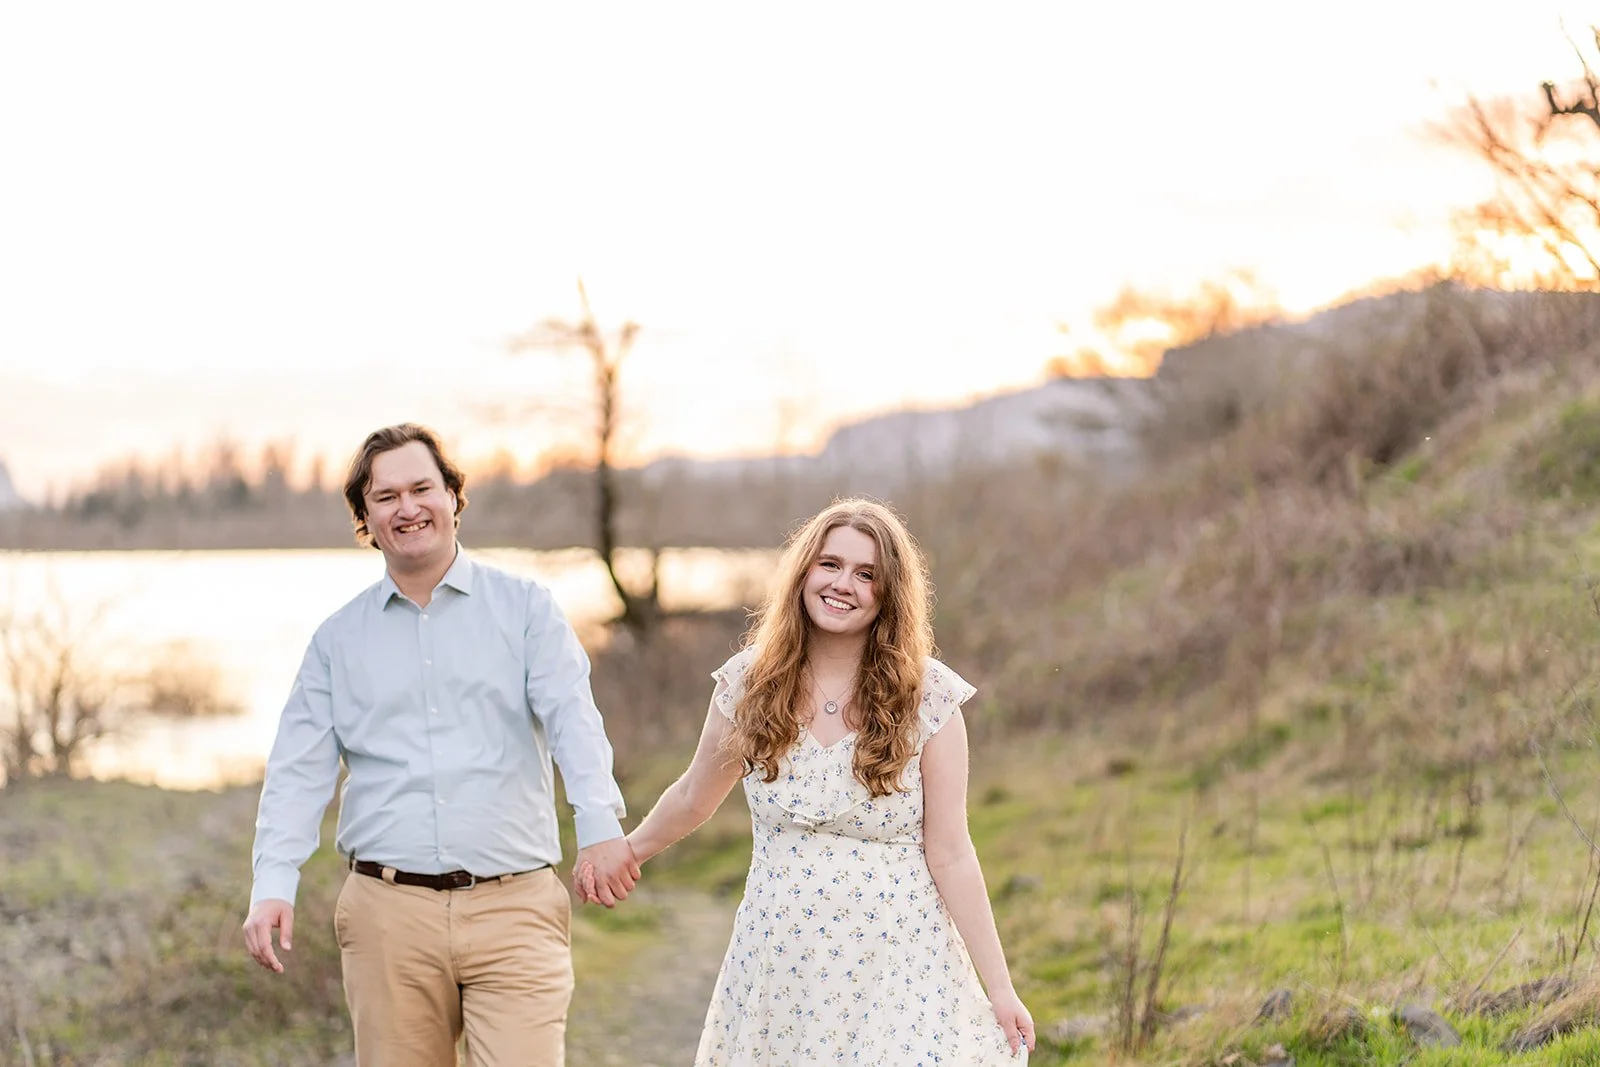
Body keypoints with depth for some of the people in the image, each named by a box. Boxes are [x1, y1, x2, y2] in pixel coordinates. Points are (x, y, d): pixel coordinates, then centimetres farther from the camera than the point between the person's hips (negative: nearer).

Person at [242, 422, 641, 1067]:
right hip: (389, 915, 2)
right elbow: (299, 771, 6)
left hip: (512, 909, -2)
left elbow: (572, 718, -9)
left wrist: (600, 825, -27)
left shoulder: (525, 610, 7)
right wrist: (274, 887, -10)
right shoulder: (339, 639, 13)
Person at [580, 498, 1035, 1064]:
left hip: (898, 966, -2)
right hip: (778, 965, 2)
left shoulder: (928, 697, -7)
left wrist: (1000, 989, -5)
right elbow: (694, 798, 17)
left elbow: (950, 854, -5)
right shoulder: (748, 682, 0)